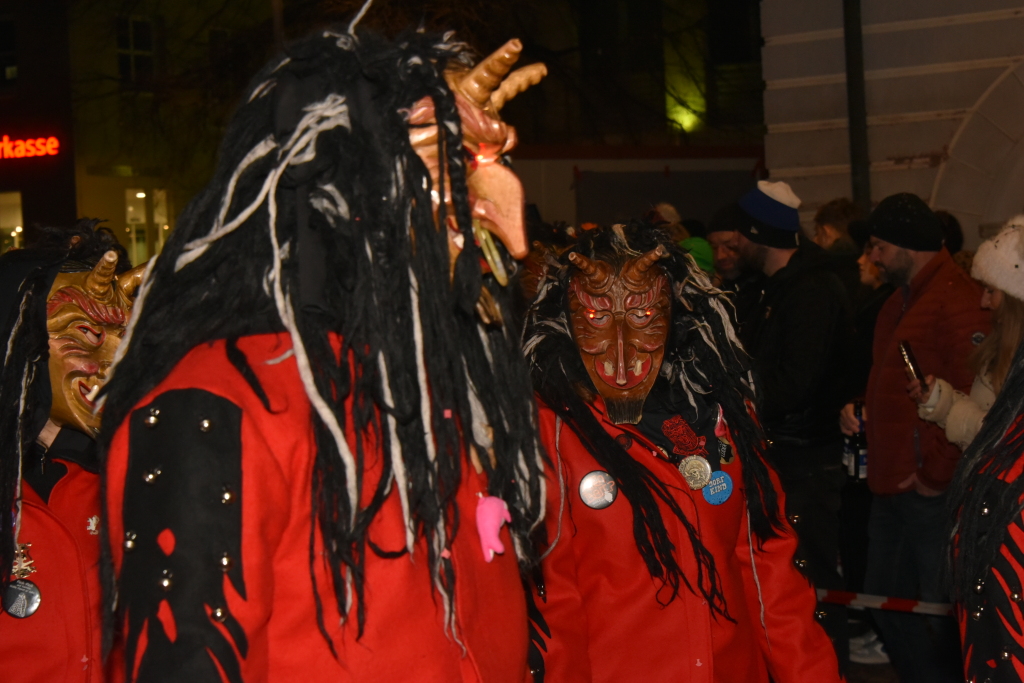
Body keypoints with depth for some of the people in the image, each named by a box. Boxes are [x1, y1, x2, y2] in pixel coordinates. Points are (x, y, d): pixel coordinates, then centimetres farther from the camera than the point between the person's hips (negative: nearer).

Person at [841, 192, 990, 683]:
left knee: (935, 620, -4)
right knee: (886, 602, 17)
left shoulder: (957, 300, -16)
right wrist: (862, 407, 9)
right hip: (893, 484, 10)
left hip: (931, 491, -10)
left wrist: (938, 474, -17)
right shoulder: (902, 299, 16)